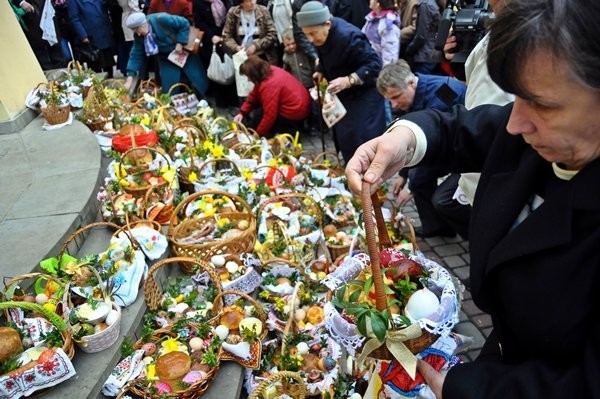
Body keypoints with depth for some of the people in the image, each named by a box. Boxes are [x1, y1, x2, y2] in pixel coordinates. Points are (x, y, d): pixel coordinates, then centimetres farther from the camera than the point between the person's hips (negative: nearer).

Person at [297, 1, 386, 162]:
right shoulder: (321, 35, -5)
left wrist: (348, 81, -40)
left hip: (364, 95, -8)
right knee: (344, 138, 15)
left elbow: (374, 64, -29)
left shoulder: (348, 36, -31)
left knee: (364, 141, -9)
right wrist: (320, 71, -5)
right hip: (344, 95, 8)